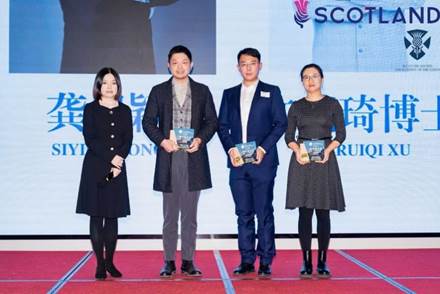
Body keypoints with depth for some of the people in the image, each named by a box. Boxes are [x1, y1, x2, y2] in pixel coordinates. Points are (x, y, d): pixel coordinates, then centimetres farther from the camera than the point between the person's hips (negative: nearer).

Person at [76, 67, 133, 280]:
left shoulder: (124, 110, 11)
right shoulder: (91, 109, 3)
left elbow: (128, 140, 4)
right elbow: (90, 139, -6)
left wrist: (118, 163, -10)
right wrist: (111, 158, -12)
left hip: (117, 168, 3)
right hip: (95, 167, -2)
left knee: (112, 215, 4)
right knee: (96, 215, -2)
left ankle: (110, 262, 11)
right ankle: (100, 264, 3)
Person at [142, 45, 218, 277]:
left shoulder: (202, 91, 10)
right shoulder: (159, 91, 8)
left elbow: (211, 121, 8)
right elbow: (148, 121, 5)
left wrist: (200, 139, -9)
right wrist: (162, 141, -10)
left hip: (193, 157, 1)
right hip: (168, 157, 0)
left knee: (190, 213, 4)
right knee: (170, 214, 4)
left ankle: (188, 261, 10)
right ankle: (169, 262, 10)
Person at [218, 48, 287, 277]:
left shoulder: (271, 92, 7)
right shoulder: (229, 94, 16)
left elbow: (280, 123, 0)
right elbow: (222, 126, 11)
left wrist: (263, 148, -11)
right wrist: (230, 149, -5)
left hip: (263, 161, -3)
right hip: (237, 162, 3)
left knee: (264, 213, -2)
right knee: (243, 213, 6)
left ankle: (265, 261, 4)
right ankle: (247, 260, 12)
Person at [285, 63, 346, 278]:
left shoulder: (332, 104, 6)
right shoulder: (296, 106, 9)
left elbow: (341, 134, 2)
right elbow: (289, 136, 7)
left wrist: (328, 150, -15)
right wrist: (297, 150, -13)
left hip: (324, 160, -1)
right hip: (302, 161, 1)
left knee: (323, 212, 0)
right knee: (304, 211, 0)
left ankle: (322, 261, 6)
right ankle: (306, 261, 6)